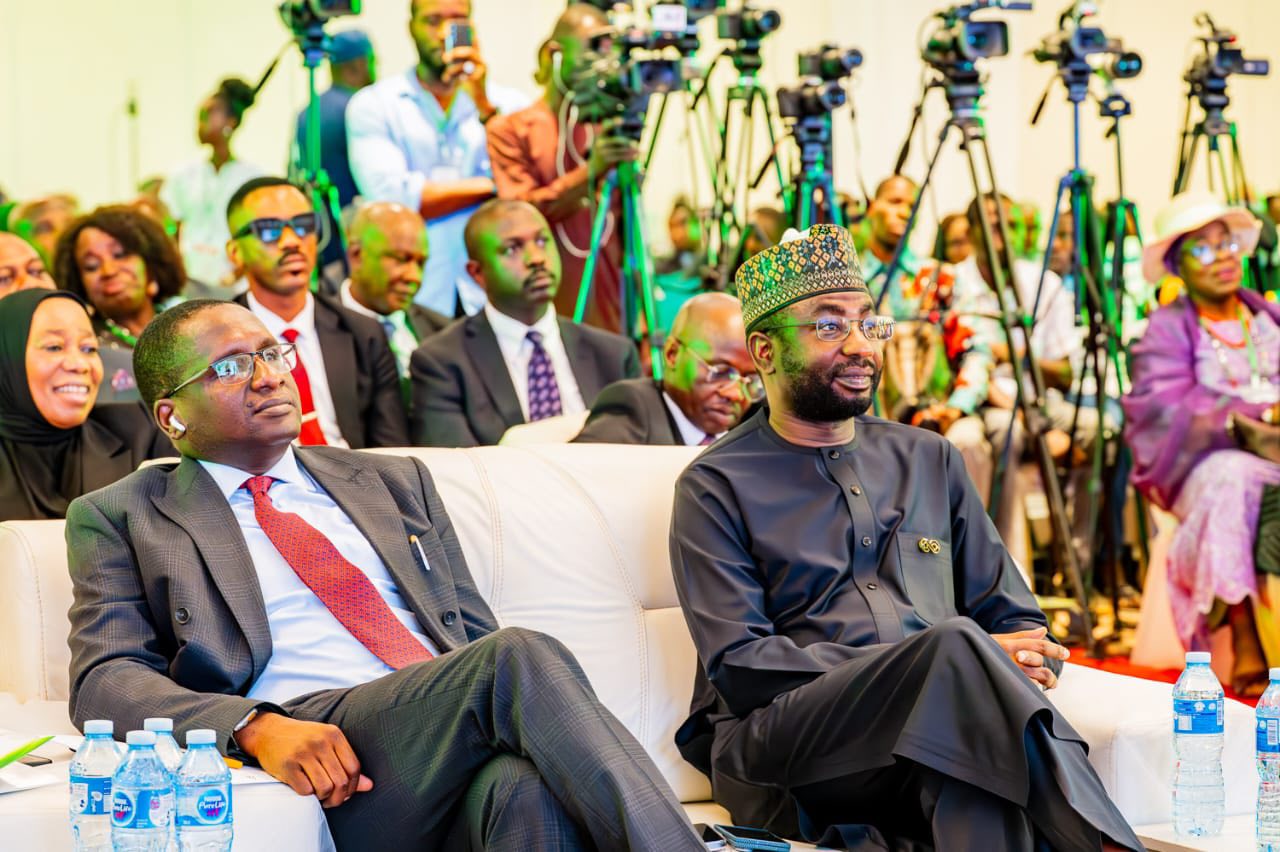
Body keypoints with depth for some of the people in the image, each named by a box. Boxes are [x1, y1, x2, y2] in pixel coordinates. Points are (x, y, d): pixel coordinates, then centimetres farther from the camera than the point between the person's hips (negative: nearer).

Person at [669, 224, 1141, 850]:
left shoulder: (928, 461, 24)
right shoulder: (716, 488, 8)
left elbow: (1013, 616, 23)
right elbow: (739, 665, -4)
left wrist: (1025, 663, -5)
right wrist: (943, 661, -13)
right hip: (776, 744, -3)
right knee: (956, 642, -34)